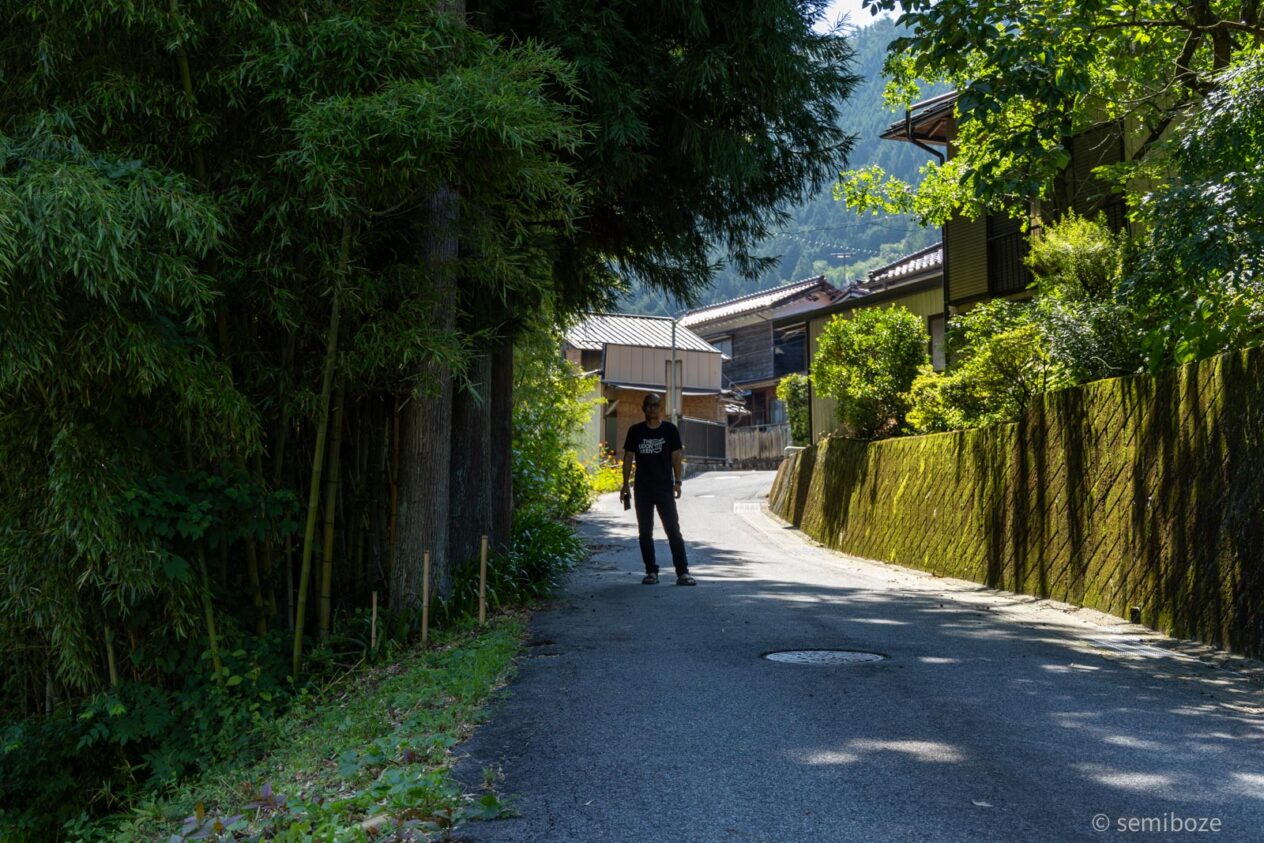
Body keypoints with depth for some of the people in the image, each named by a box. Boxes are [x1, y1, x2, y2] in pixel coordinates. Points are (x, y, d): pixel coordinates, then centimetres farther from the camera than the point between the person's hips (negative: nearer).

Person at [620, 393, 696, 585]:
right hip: (643, 489, 2)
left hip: (665, 488, -2)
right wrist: (625, 485, 2)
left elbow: (676, 457, 3)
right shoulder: (635, 431, 5)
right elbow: (628, 458, 7)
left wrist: (677, 482, -6)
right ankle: (651, 572, 14)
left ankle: (682, 572, -7)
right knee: (645, 532, 5)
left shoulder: (670, 429, 2)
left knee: (673, 530, -6)